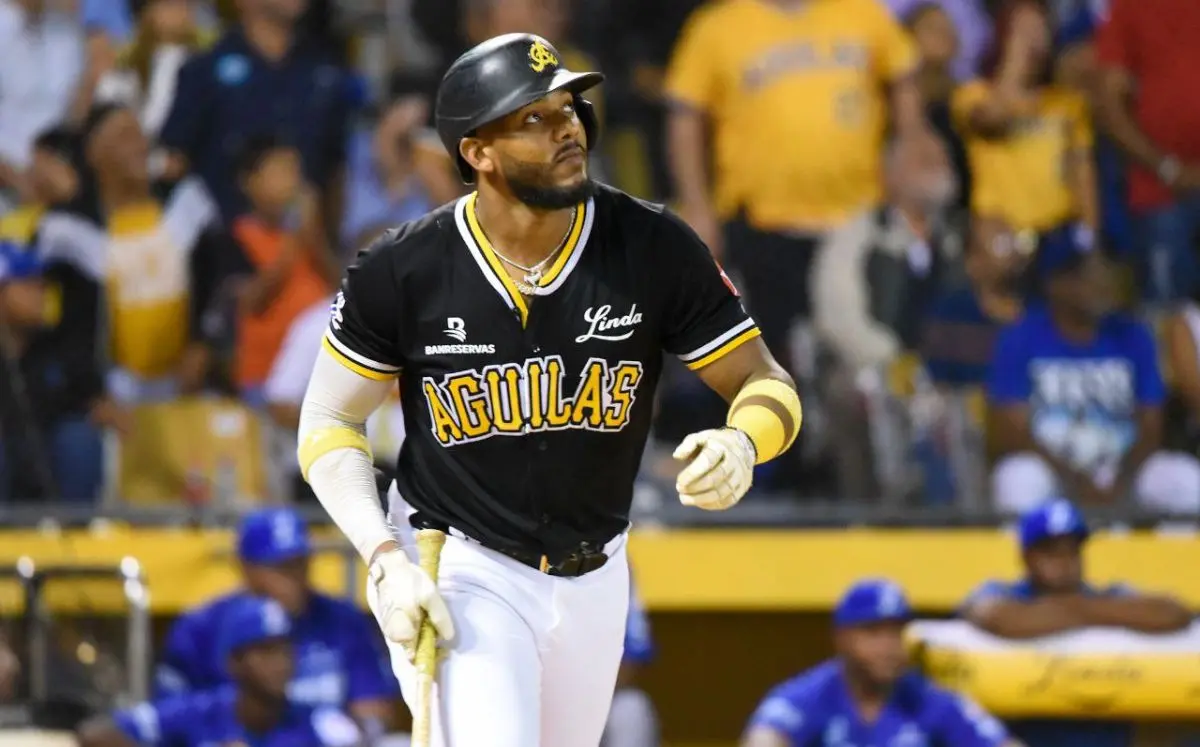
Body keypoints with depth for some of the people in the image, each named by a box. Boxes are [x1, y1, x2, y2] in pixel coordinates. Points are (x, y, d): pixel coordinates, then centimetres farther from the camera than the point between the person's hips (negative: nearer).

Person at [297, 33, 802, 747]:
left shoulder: (654, 247, -11)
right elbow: (329, 424, -3)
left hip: (595, 579, 4)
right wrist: (386, 560, -17)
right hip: (465, 576, -4)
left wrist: (741, 443, -30)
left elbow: (767, 384, -6)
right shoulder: (403, 271, -14)